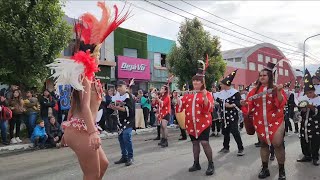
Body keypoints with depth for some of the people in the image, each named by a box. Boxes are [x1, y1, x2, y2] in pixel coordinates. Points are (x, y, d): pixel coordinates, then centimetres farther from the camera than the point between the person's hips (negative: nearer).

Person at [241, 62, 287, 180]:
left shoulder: (276, 89, 1)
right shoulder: (255, 90, 7)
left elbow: (282, 103, -11)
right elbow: (251, 105, 5)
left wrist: (278, 92, -24)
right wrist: (245, 104, -15)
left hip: (275, 121, -3)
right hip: (260, 122, 3)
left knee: (278, 144, -4)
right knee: (263, 144, 11)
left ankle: (281, 170, 11)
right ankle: (265, 169, 22)